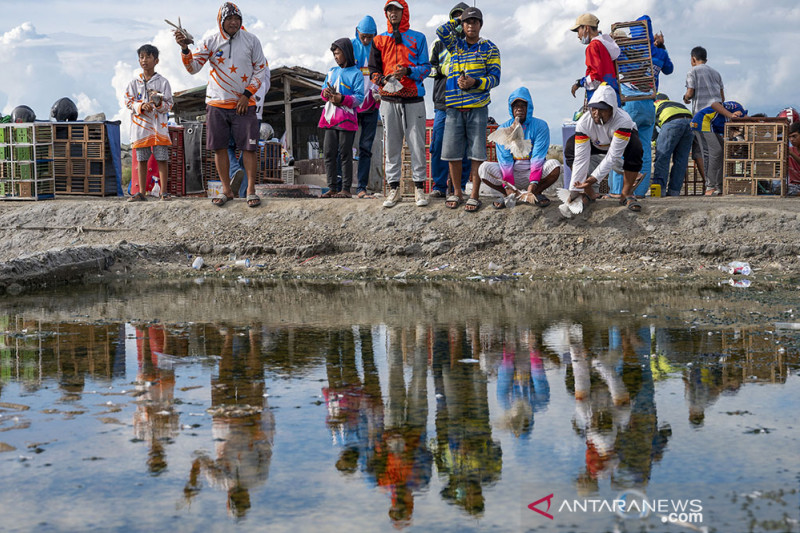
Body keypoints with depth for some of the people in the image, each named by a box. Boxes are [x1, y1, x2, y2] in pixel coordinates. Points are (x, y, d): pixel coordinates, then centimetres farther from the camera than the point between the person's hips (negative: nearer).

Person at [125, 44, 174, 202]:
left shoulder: (163, 82, 3)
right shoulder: (134, 82, 9)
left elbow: (169, 105, 2)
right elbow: (128, 102, 6)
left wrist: (159, 103, -19)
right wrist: (142, 106, -12)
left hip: (159, 125, -2)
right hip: (140, 125, 2)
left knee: (162, 159, -5)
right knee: (142, 160, 5)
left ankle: (164, 192, 0)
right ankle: (141, 193, 10)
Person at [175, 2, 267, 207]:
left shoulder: (251, 40, -1)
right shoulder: (210, 41, 1)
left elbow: (260, 70, 4)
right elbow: (193, 68, -2)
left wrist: (247, 94, -6)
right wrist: (185, 49, -20)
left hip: (243, 103, -1)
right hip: (216, 103, 1)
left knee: (248, 147, -4)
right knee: (219, 147, 3)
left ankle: (251, 190, 6)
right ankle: (226, 190, 14)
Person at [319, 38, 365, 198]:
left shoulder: (356, 74, -1)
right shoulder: (332, 72, 18)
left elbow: (359, 98, -7)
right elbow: (324, 91, 21)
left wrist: (342, 99, -20)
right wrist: (325, 93, -2)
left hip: (346, 120, -6)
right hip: (330, 118, 6)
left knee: (345, 155, -3)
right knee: (329, 154, 4)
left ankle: (346, 189, 1)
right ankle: (332, 188, 9)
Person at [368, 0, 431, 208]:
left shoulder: (418, 38, 7)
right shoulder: (379, 40, 12)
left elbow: (426, 67, 3)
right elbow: (373, 70, 10)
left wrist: (408, 71, -16)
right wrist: (383, 80, -11)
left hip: (413, 100, -2)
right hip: (389, 99, 2)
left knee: (417, 144, -2)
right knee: (391, 145, 3)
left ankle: (419, 187, 5)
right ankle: (394, 188, 9)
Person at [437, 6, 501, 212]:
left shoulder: (489, 48, 6)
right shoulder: (456, 45, 14)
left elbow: (495, 78, -1)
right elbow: (441, 31, -4)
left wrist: (475, 82, -16)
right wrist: (458, 19, 8)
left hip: (477, 107, -3)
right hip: (454, 107, 3)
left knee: (477, 152, -2)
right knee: (452, 151, 2)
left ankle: (474, 195, 3)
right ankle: (457, 193, 14)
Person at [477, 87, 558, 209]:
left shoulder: (540, 126, -6)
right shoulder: (503, 129, -2)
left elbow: (538, 157, -16)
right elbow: (504, 159, -12)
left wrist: (533, 183, -30)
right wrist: (508, 186, -26)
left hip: (533, 172, -1)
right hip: (510, 174, 1)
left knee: (554, 166, -30)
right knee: (484, 168, -23)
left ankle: (536, 193, -8)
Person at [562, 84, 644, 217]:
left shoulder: (623, 121, -40)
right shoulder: (584, 123, -31)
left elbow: (612, 156, -40)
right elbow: (581, 159, -31)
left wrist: (594, 178, -47)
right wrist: (574, 190, -36)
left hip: (622, 144, -3)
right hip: (596, 146, 3)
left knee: (635, 148, -36)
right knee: (571, 147, -22)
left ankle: (627, 194, -18)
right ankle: (589, 193, -12)